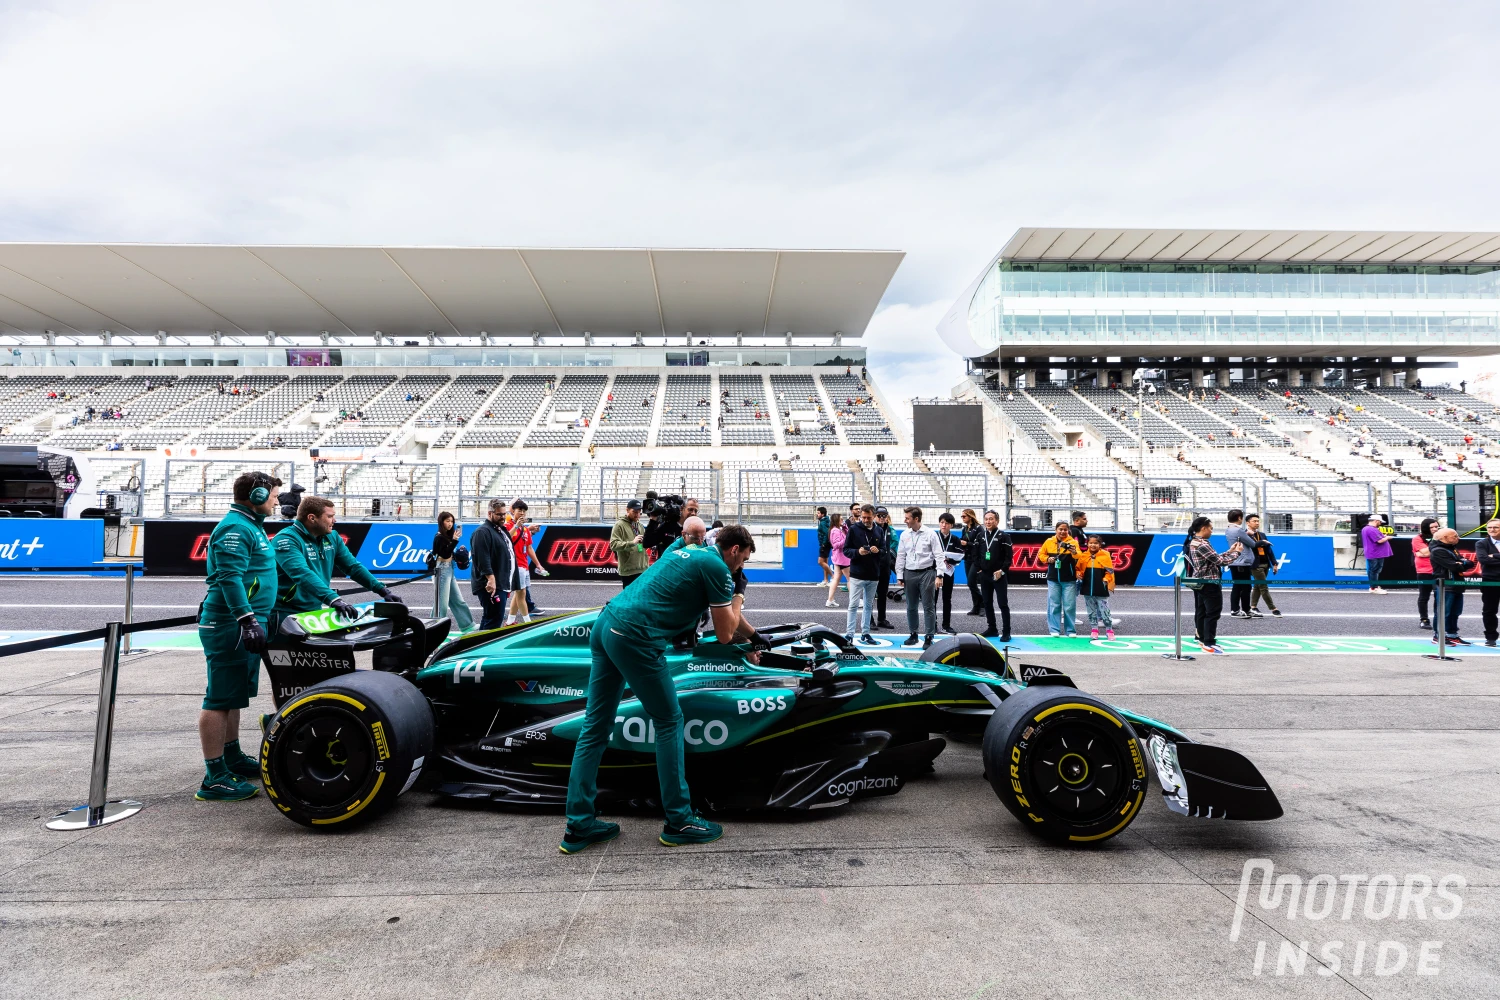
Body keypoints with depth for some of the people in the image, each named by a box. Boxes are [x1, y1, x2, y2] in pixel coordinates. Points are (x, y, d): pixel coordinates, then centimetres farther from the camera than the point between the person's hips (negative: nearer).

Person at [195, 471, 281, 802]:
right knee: (220, 699, -6)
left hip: (243, 625, 11)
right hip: (230, 627, -11)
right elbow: (230, 578, -25)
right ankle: (214, 778, -1)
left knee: (235, 694, 19)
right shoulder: (234, 528, -16)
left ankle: (232, 757, 32)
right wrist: (248, 620, -30)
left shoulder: (249, 525, 17)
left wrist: (257, 618, 35)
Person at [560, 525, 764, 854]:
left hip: (605, 622, 9)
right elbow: (724, 634, 4)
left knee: (595, 726, 11)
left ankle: (579, 826, 18)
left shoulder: (691, 551, 24)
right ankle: (678, 821, 15)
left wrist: (752, 635, 46)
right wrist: (736, 600, 21)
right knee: (669, 722, 6)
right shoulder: (717, 567, -2)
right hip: (636, 637, -9)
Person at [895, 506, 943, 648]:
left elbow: (938, 555, -5)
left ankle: (929, 637, 6)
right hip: (910, 573, 4)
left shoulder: (930, 534, -5)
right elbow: (901, 556, 10)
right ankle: (913, 634, 23)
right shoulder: (904, 535, 5)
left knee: (928, 607, 0)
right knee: (911, 607, 11)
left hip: (926, 572, -4)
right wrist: (899, 575, 6)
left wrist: (939, 575, -10)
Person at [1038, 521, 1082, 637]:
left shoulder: (1072, 542, -5)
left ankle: (1071, 630, 11)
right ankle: (1054, 630, 9)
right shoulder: (1049, 542, 3)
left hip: (1069, 580, -2)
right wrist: (1047, 559, -7)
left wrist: (1074, 552, -43)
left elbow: (1079, 556, -21)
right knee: (1054, 605, 4)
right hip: (1053, 579, 2)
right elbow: (1041, 554, 13)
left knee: (1069, 606, 1)